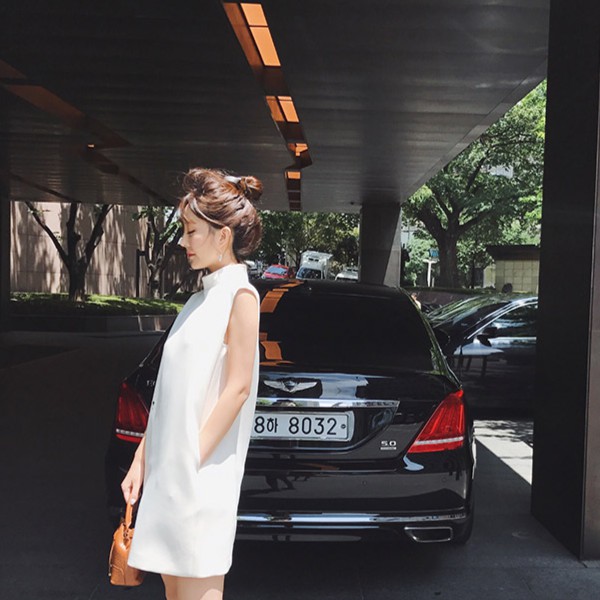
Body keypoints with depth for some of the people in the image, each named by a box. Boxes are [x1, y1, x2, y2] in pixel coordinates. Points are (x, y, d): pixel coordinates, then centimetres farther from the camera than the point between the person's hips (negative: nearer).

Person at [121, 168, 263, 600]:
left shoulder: (239, 295, -9)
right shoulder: (200, 300, 15)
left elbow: (238, 387, -15)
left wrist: (192, 459, -17)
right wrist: (142, 459, 13)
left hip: (201, 478, -8)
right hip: (168, 470, 8)